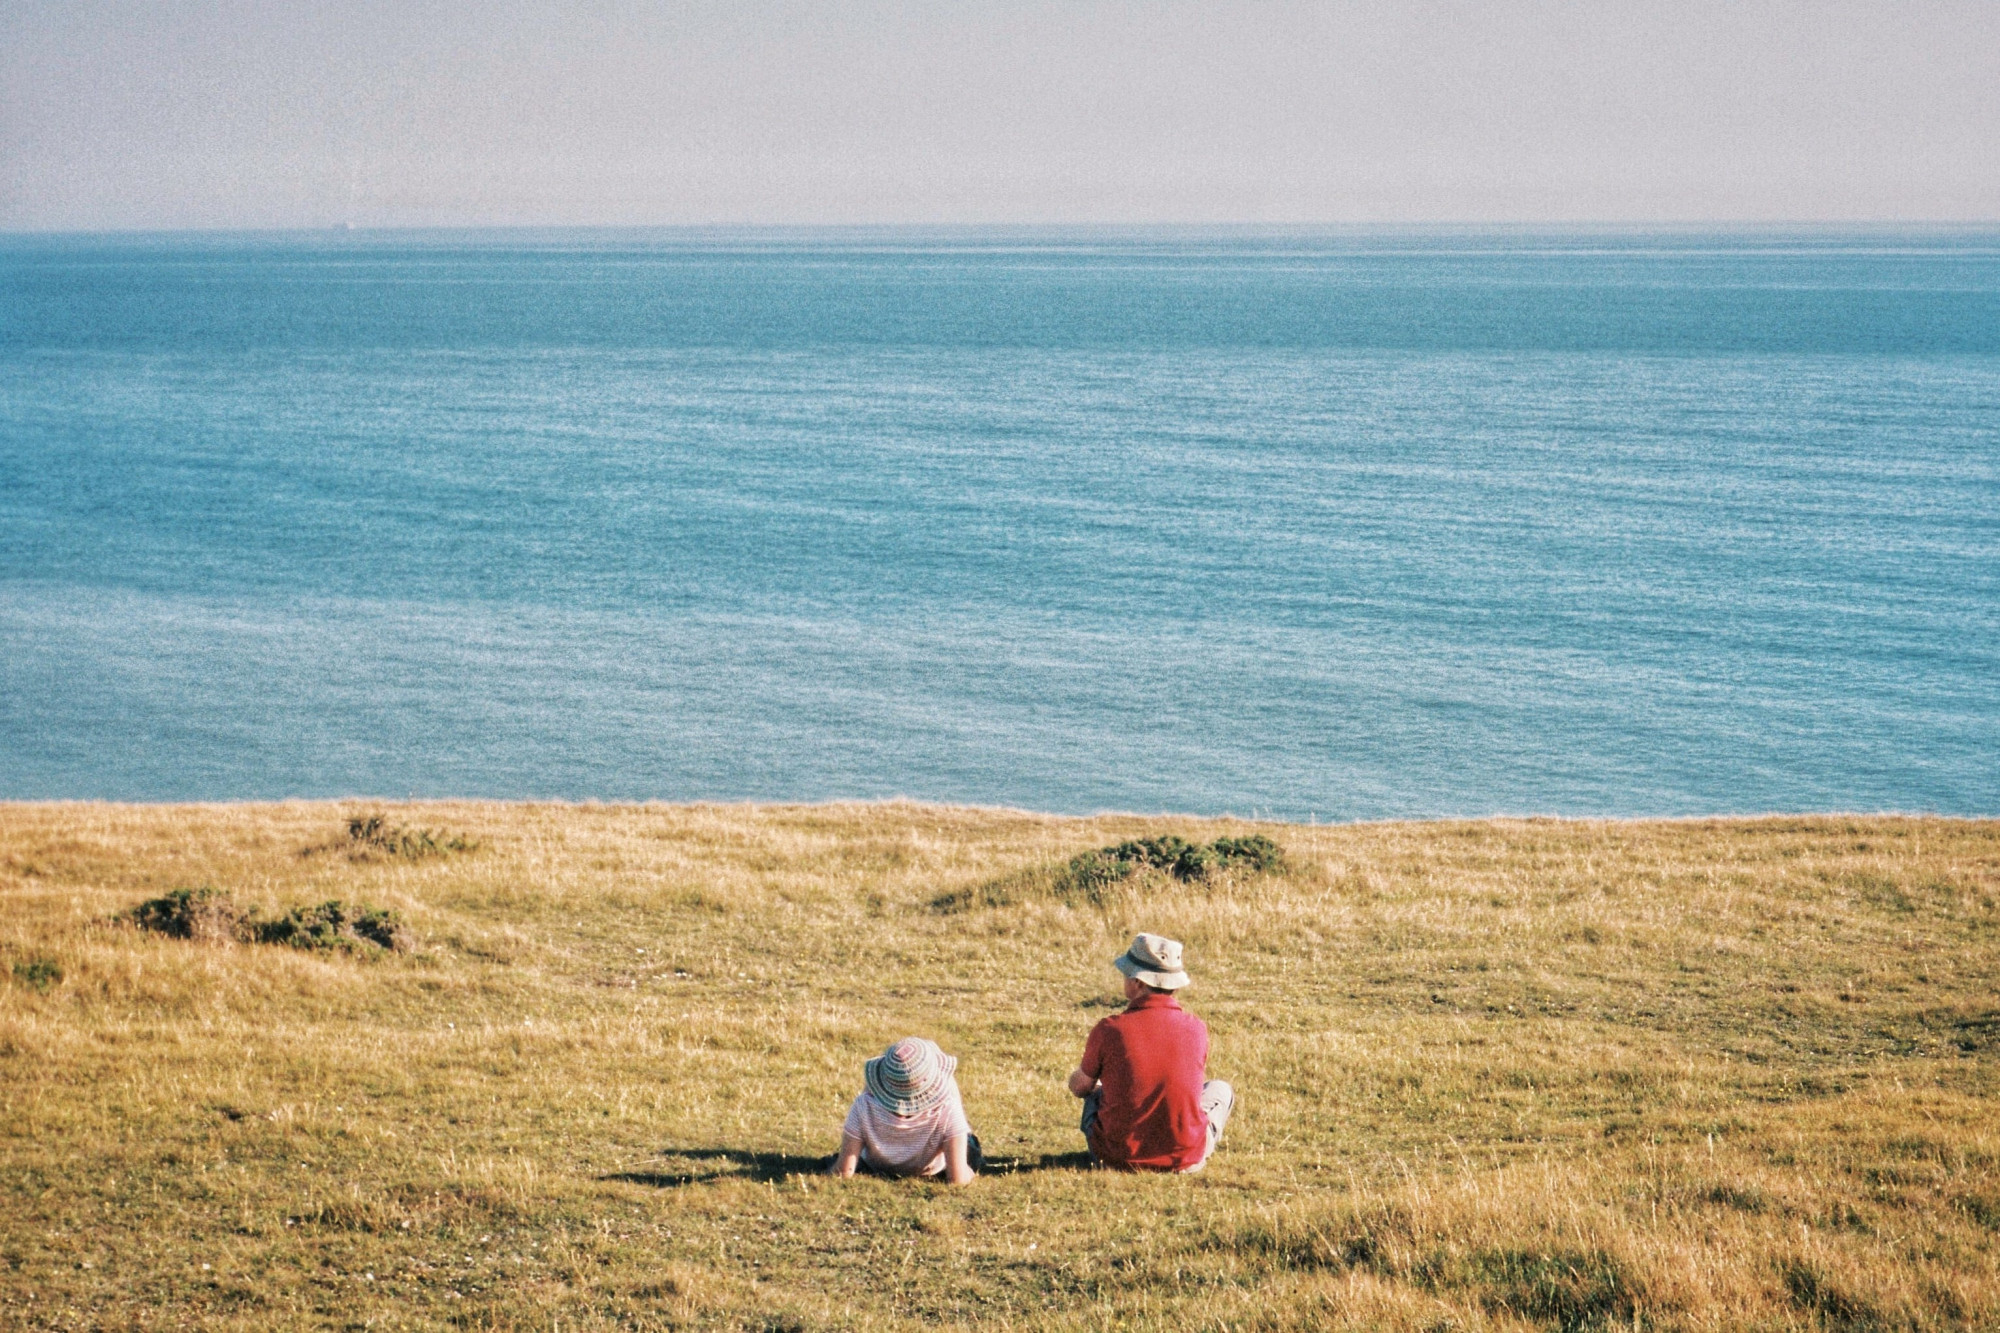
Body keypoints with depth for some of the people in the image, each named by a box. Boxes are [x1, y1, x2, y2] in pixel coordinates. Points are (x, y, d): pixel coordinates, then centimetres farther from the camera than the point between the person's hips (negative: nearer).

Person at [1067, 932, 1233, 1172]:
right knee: (1220, 1089, 28)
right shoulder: (1196, 1030, -11)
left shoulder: (1109, 1031, -16)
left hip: (1119, 1158, 0)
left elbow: (1079, 1087, 2)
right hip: (1185, 1160, 0)